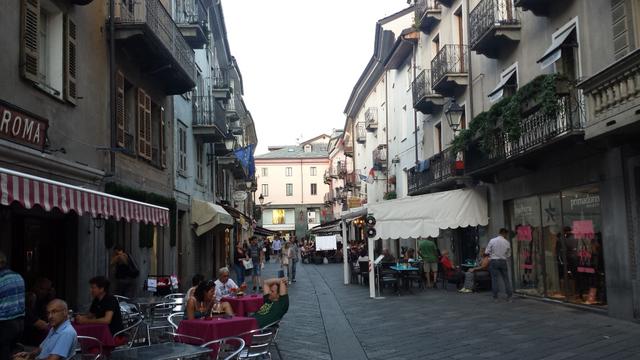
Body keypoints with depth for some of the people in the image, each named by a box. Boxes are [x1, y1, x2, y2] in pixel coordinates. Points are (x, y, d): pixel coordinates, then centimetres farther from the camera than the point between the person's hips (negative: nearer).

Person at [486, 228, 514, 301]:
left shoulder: (492, 241, -6)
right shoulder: (507, 243, -1)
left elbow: (487, 252, -5)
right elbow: (508, 255, 7)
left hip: (494, 261, -1)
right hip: (503, 261, 1)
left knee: (494, 279, 2)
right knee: (506, 279, 9)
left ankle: (495, 297, 3)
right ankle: (509, 296, 9)